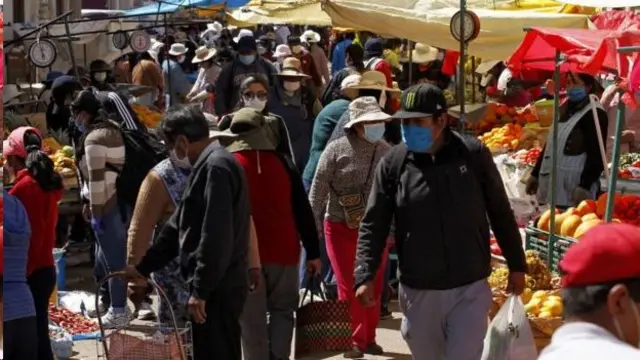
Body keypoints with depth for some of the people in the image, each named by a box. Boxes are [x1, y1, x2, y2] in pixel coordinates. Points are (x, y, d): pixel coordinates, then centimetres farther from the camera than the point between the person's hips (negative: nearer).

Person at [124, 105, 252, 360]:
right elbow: (179, 226, 25)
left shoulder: (216, 167, -16)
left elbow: (216, 236, -23)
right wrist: (143, 267, 27)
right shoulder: (207, 166, 18)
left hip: (217, 289, -10)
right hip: (213, 286, 10)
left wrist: (200, 289, -21)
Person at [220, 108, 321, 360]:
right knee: (282, 309, 15)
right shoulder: (282, 163, 2)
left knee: (251, 319, 6)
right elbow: (303, 211, 2)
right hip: (283, 250, 2)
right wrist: (313, 252, 7)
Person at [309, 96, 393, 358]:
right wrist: (313, 226, -8)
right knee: (349, 286, -1)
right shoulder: (337, 150, -11)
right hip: (340, 228, -3)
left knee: (373, 286, 9)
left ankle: (369, 338, 24)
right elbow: (318, 189, -7)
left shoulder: (386, 152, 0)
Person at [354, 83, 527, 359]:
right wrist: (365, 276, -13)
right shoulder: (393, 163, -4)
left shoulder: (474, 155, -5)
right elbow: (373, 225, -2)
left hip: (470, 289, -1)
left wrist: (516, 265, 8)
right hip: (418, 293, 2)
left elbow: (500, 213, 4)